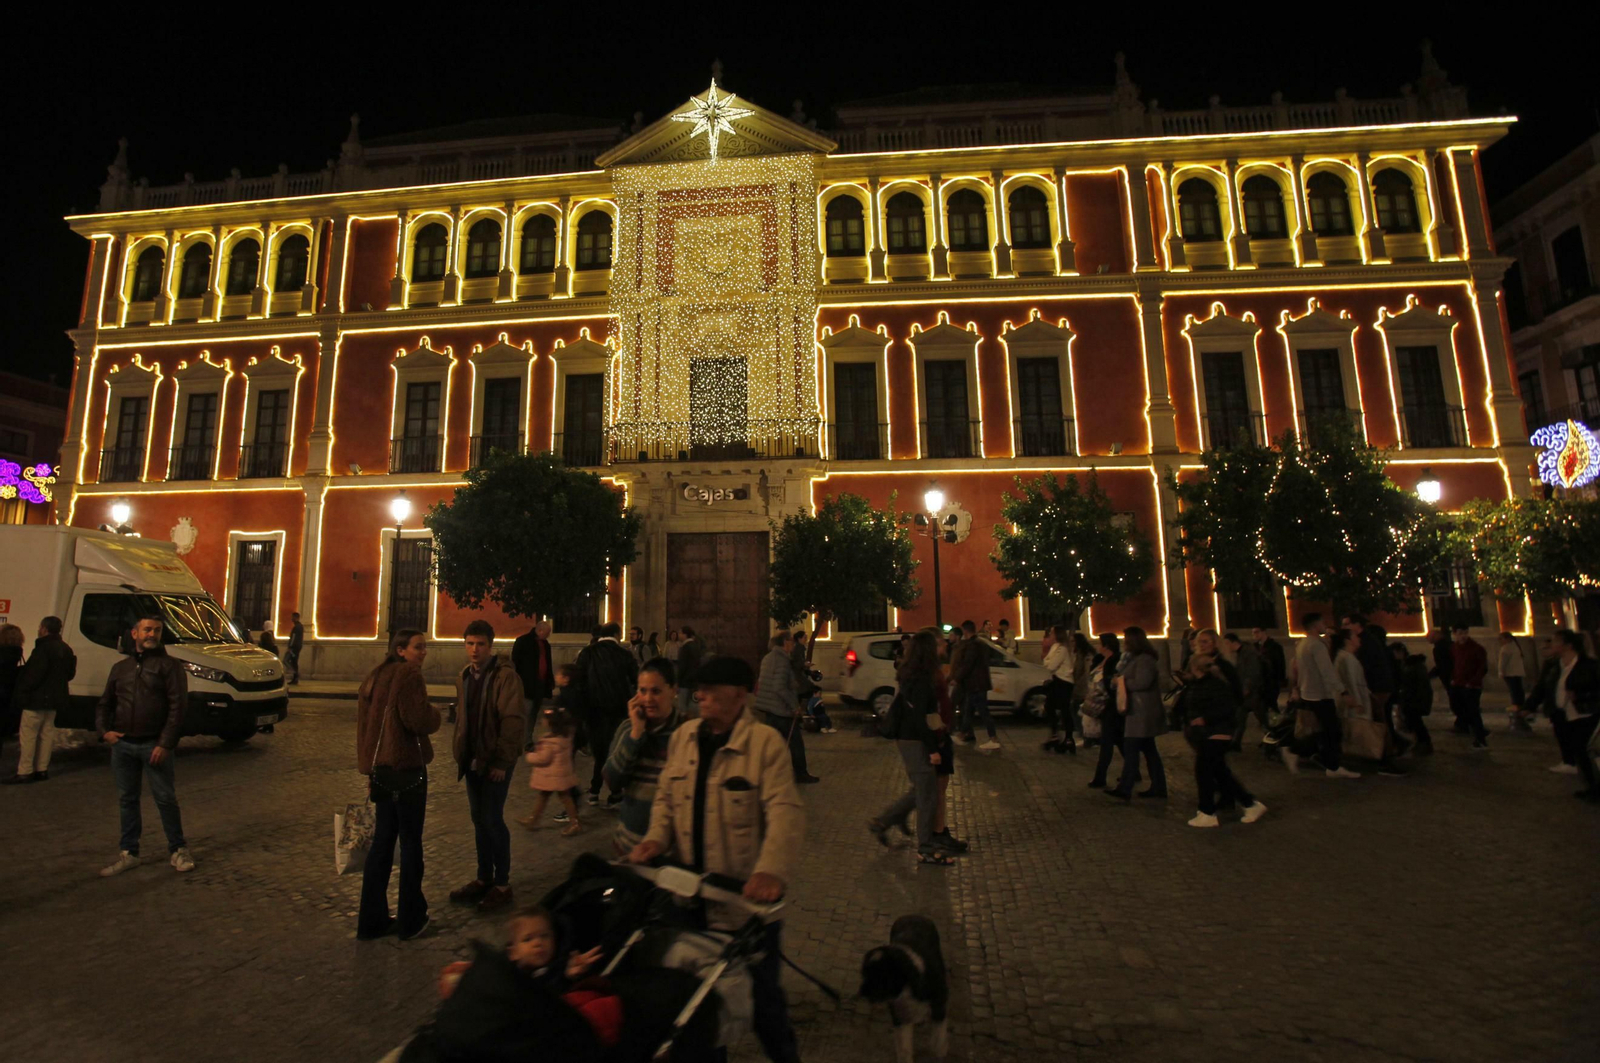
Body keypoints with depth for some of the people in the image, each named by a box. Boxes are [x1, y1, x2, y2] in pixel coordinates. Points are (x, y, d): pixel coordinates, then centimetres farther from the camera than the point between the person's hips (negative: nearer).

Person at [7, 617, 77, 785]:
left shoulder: (44, 648, -15)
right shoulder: (66, 649, 13)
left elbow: (34, 674, -20)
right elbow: (70, 674, 17)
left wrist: (21, 691, -12)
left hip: (37, 698, -9)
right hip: (54, 699, 9)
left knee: (28, 734, -3)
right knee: (46, 733, 12)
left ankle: (25, 772, -2)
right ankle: (42, 769, 16)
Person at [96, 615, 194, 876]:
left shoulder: (169, 665, -3)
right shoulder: (120, 667, 14)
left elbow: (177, 706, -10)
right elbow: (104, 704, 20)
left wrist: (165, 743, -16)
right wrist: (104, 730, 2)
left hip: (154, 745, -5)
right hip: (122, 745, 5)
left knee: (165, 798, 1)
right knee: (127, 799, 13)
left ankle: (177, 850, 13)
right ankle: (129, 853, 25)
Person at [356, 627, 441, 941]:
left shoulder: (374, 677, 13)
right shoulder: (409, 674, -14)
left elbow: (365, 726, 17)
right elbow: (419, 721, -24)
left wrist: (370, 771, 22)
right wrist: (434, 713, -2)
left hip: (380, 769, 8)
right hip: (406, 768, -8)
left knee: (382, 841, 15)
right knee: (410, 844, 4)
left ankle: (371, 921, 22)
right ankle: (411, 920, 15)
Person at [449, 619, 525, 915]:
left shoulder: (505, 676, -15)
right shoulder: (464, 676, 8)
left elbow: (512, 721, -18)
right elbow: (461, 717, 16)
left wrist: (501, 761, -18)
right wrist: (459, 753, 9)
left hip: (495, 761, -7)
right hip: (472, 759, 7)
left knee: (492, 820, -2)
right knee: (479, 819, 14)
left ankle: (502, 884, 13)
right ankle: (484, 879, 28)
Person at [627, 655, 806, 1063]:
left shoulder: (765, 742, -17)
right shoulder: (682, 736, 1)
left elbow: (786, 812, -24)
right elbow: (666, 798, 9)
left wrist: (772, 869, -37)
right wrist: (656, 838, -8)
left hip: (745, 897, -5)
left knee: (760, 992, 15)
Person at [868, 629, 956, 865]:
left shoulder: (909, 677, 9)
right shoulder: (922, 680, -20)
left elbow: (896, 711, 17)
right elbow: (919, 718, -23)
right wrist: (932, 748, -19)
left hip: (905, 739, 10)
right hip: (915, 742, -10)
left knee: (920, 790, 19)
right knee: (928, 795, 1)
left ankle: (880, 822, 26)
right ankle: (926, 850, 12)